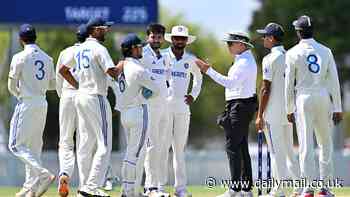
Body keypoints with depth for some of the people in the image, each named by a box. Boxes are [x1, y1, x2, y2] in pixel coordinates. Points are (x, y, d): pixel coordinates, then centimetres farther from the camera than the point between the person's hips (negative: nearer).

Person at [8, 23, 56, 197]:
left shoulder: (20, 57, -10)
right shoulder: (47, 58, 10)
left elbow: (12, 86, -9)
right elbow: (52, 85, 14)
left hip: (26, 103, -7)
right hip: (43, 104, 7)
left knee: (16, 145, -5)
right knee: (34, 147, 12)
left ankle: (43, 175, -21)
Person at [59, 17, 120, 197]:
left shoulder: (79, 49, 12)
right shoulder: (99, 49, -13)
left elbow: (63, 70, 20)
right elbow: (112, 73, -20)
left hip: (81, 97, 9)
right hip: (96, 97, -9)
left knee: (86, 143, 11)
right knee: (104, 145, -8)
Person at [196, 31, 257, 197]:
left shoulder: (245, 63, -16)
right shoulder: (244, 59, 18)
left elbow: (230, 82, -27)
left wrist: (208, 70, -26)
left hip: (240, 105, -11)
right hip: (243, 107, 11)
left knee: (233, 146, -12)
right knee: (242, 147, 13)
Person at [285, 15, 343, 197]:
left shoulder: (293, 53, -3)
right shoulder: (325, 51, 5)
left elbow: (289, 84, -3)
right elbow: (334, 81, 3)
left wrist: (289, 109, 4)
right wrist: (337, 108, 7)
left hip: (303, 99, -2)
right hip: (324, 98, 2)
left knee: (306, 144, -3)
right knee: (325, 143, 12)